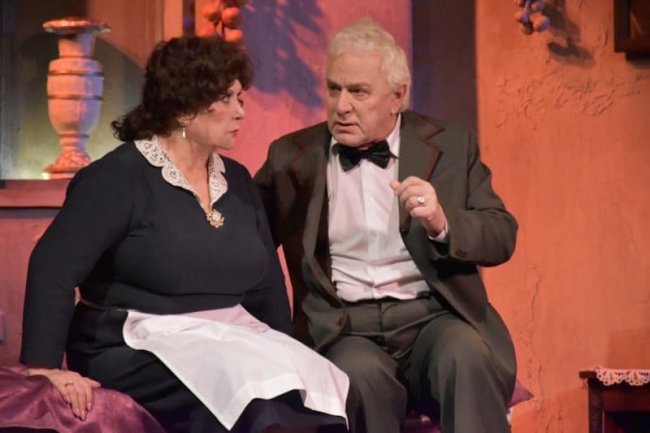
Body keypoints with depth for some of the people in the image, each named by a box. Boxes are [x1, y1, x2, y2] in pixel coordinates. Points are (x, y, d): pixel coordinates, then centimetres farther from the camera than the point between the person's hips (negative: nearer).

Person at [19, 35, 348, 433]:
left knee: (321, 389, -21)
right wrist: (43, 367, -26)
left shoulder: (237, 180, 13)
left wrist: (286, 356, 8)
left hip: (229, 342, 6)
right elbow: (52, 268, -17)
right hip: (140, 352, -6)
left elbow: (267, 285, 19)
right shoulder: (120, 177, -8)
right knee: (263, 400, -31)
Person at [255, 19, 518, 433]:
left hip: (433, 318, 1)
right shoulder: (293, 158, 9)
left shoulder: (450, 145, 8)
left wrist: (442, 224, -16)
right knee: (360, 375, -34)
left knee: (466, 357, -32)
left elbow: (502, 236, 5)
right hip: (343, 329, 0)